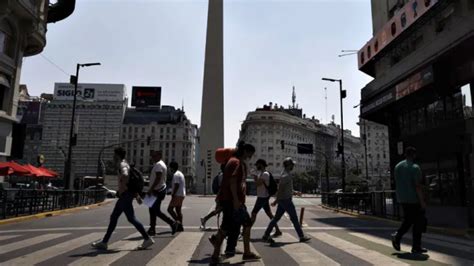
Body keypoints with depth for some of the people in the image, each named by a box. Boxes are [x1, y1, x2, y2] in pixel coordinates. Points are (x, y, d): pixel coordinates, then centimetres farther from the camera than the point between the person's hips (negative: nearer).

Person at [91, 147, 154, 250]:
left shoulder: (122, 165, -12)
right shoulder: (125, 164, 19)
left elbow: (125, 176, -36)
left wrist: (122, 189, -27)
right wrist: (136, 194, 24)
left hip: (125, 195, -10)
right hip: (124, 196, 10)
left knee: (131, 218, -7)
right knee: (113, 217, 12)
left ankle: (147, 239, -1)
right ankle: (104, 242, 19)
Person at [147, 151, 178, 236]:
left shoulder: (158, 164, -14)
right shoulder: (162, 164, 19)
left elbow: (158, 178, -24)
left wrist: (150, 189, -25)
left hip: (158, 191, -11)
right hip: (160, 190, 11)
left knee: (156, 211, -8)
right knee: (152, 210, 12)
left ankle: (172, 223, -5)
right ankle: (152, 229, 15)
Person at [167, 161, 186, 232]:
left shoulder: (176, 174, -13)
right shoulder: (180, 173, 19)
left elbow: (176, 185, -21)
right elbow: (183, 185, 21)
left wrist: (173, 194, -19)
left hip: (177, 195, -10)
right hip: (182, 194, 10)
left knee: (170, 209, -6)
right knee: (178, 210, 10)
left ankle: (177, 222, -13)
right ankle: (180, 226, 10)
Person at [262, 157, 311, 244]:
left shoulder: (287, 174, 15)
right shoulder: (286, 175, -18)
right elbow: (280, 188, -22)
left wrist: (295, 192, 20)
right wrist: (276, 200, -22)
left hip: (283, 200, 10)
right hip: (286, 200, -10)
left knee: (276, 218, 9)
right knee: (294, 218, 1)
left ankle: (266, 235, 10)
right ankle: (302, 237, 12)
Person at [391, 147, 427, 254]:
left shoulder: (397, 166, 8)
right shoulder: (415, 167, -14)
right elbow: (418, 186, -19)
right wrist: (422, 201, -15)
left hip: (402, 199, 7)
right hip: (414, 199, -7)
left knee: (408, 220, 18)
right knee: (418, 222, 4)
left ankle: (397, 236, -1)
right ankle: (416, 247, 8)